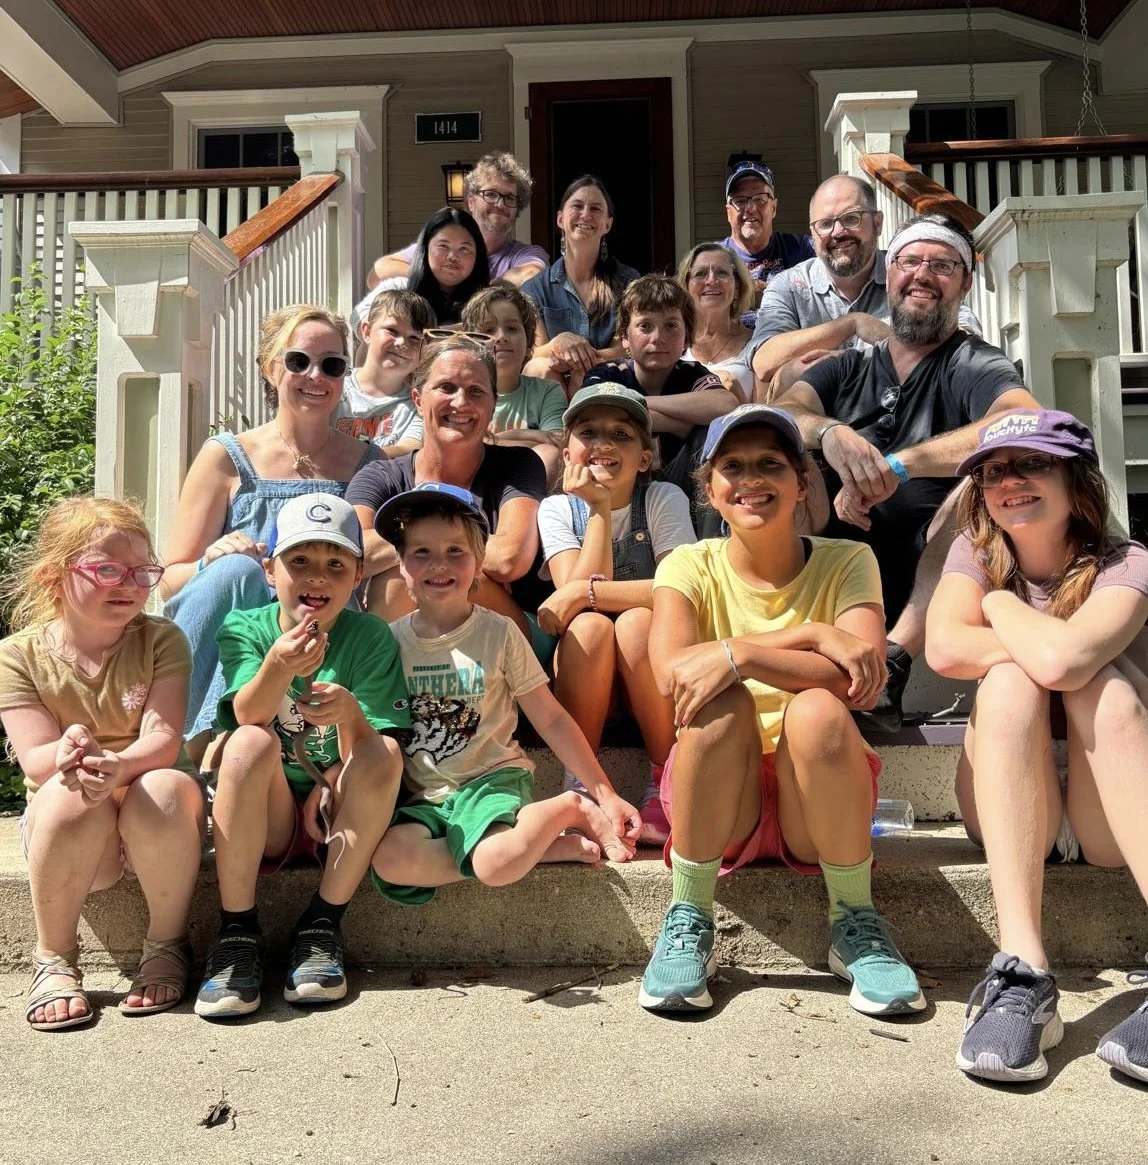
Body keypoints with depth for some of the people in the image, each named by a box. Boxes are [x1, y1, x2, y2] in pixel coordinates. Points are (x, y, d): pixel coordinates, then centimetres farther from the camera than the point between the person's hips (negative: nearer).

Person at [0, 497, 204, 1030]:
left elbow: (163, 741, -18)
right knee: (69, 793, -35)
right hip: (63, 831, 0)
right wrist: (65, 755, -39)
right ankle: (55, 959, -13)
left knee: (166, 789, -35)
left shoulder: (162, 640, -6)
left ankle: (167, 946, -10)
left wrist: (119, 764, -42)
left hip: (153, 820, 0)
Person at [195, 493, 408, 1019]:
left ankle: (321, 926, -14)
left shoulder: (370, 636, -4)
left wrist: (349, 710, -32)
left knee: (383, 751, -27)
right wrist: (279, 666, -44)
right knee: (250, 742, -28)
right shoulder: (244, 628, -3)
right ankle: (237, 932, -18)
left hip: (337, 815, 1)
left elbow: (370, 753, -9)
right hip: (263, 818, 0)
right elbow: (248, 715, -22)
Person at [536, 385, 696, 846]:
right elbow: (576, 591, -16)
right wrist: (600, 507, -19)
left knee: (635, 622, -31)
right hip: (584, 671, 1)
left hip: (655, 670, -1)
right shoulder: (557, 509, -1)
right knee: (590, 627, -30)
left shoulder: (664, 498, -6)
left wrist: (583, 593, -26)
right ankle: (579, 783, -21)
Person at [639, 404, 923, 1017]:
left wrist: (737, 653, -30)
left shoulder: (846, 562, -3)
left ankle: (855, 924, -10)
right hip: (717, 805, 0)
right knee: (724, 702, -30)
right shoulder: (691, 565, -2)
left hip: (819, 803, 0)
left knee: (818, 710, -31)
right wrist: (813, 634, -25)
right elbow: (671, 673, -22)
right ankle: (688, 919, -14)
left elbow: (865, 681, -21)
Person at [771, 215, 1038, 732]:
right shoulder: (847, 368, 13)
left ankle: (893, 659, -32)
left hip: (929, 585, -2)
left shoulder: (975, 366, 2)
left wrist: (896, 465, -28)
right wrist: (829, 432, -29)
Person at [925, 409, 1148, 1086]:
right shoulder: (976, 553, 1)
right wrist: (1043, 651, -21)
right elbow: (944, 648, -21)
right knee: (1010, 682, -27)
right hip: (1008, 809, 2)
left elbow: (1064, 660, -32)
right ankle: (1024, 977, -39)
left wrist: (1000, 603, -14)